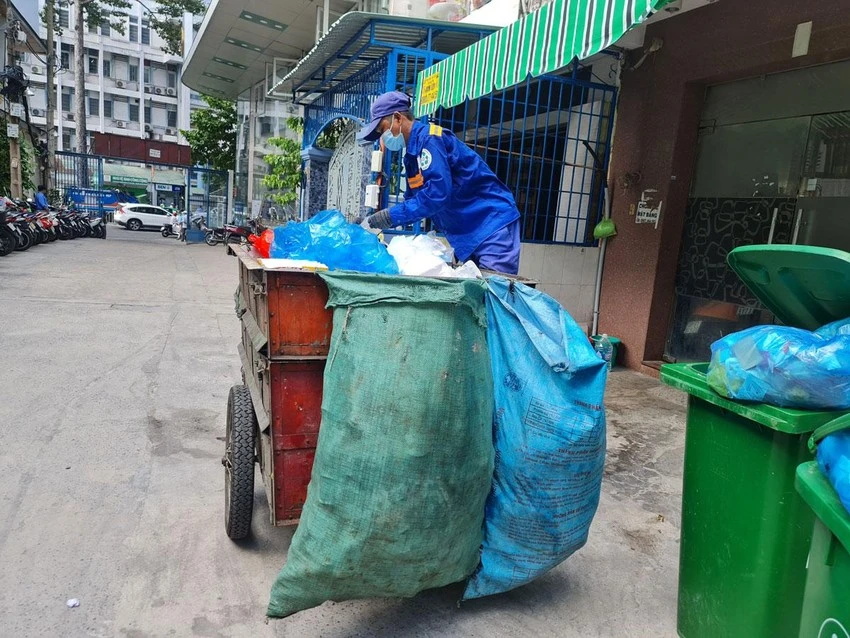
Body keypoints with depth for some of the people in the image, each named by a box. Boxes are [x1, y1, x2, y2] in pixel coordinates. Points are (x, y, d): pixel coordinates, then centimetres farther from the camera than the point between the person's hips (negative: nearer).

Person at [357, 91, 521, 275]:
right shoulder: (412, 153, 14)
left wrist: (385, 218, -24)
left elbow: (437, 193, -27)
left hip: (492, 224, -10)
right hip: (468, 233, 10)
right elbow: (414, 201, 18)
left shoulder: (428, 138, -15)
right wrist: (375, 223, 5)